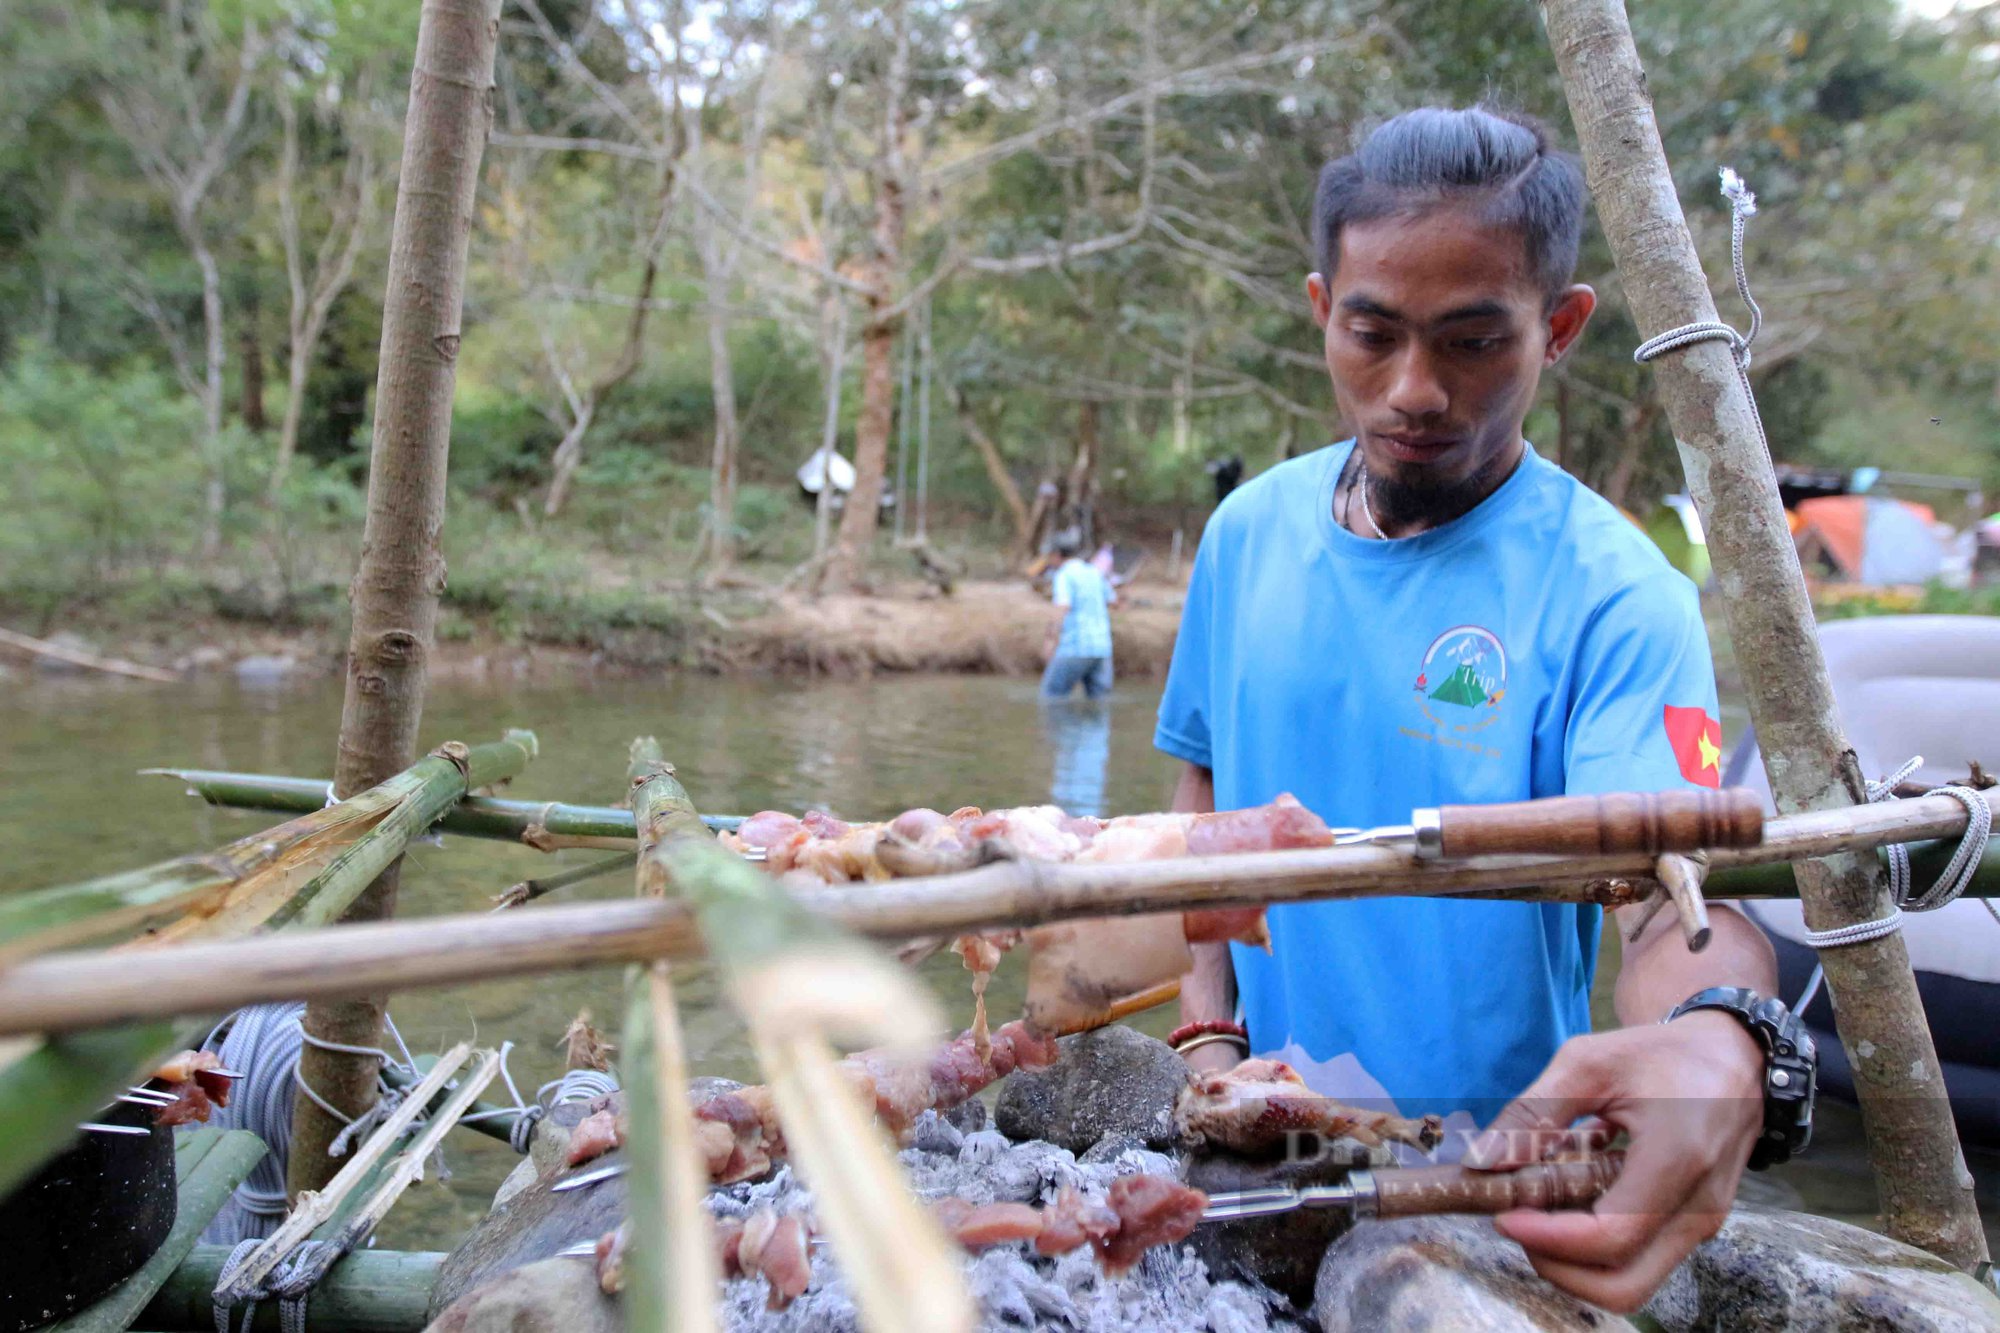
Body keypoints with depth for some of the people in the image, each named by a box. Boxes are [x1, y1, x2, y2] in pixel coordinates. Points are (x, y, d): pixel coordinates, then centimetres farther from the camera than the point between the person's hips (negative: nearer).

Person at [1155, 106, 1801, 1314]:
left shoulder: (1612, 593, -18)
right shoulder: (1249, 531, -5)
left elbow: (1675, 891, -28)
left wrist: (1721, 1046, -50)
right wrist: (1205, 1021, -4)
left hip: (1495, 1167, -3)